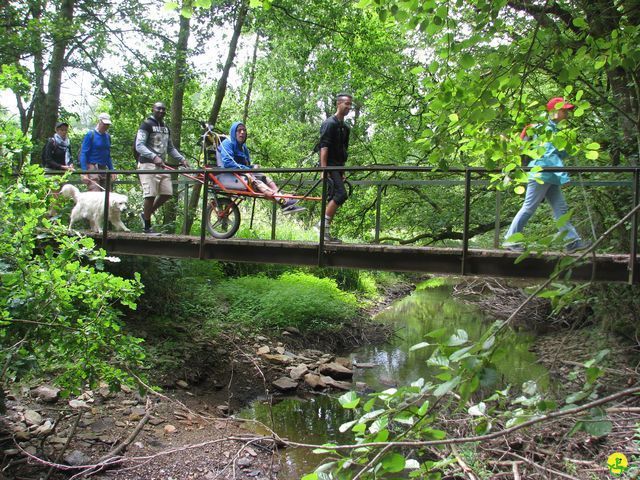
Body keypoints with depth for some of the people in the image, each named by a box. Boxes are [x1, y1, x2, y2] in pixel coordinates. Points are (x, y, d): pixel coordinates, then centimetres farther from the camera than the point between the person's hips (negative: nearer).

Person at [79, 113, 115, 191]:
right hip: (92, 169, -6)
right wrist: (84, 173, -15)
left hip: (104, 169, 6)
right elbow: (83, 154, -7)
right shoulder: (90, 135, -4)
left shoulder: (107, 136, 14)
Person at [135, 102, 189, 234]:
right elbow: (139, 146, -13)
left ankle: (146, 214, 19)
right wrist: (154, 157, -28)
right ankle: (147, 227, 0)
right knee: (150, 194, -10)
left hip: (162, 165, 7)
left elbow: (170, 148, 25)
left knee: (167, 193, 0)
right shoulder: (146, 125, -3)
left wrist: (182, 159, 8)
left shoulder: (166, 128, 20)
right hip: (148, 164, -7)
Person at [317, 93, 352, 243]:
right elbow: (324, 147, -16)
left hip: (337, 167, 9)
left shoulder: (345, 128, 19)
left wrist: (342, 173, 20)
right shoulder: (330, 123, -7)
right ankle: (324, 223, -17)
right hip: (329, 166, -9)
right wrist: (324, 169, -23)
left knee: (334, 199, 6)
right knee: (341, 193, -21)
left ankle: (326, 233, 8)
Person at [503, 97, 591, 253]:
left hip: (550, 177, 10)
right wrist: (564, 176, -19)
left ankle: (572, 241, 6)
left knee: (561, 208, 6)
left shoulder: (555, 129, 18)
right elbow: (550, 155, -19)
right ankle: (510, 239, 2)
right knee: (528, 208, -5)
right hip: (541, 175, -10)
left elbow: (560, 154, 21)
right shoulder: (547, 129, -12)